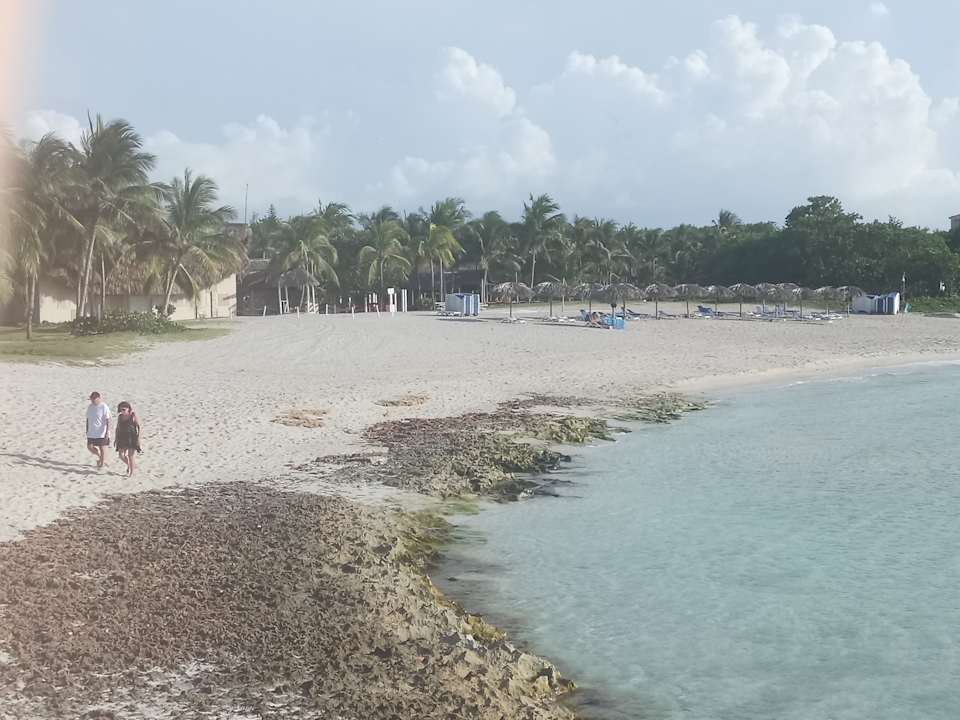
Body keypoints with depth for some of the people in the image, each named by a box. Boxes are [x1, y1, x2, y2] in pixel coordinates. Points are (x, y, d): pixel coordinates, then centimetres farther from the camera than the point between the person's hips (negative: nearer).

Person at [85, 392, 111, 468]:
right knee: (90, 447, 4)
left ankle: (102, 463, 17)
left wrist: (107, 432, -17)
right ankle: (100, 457, 29)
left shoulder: (104, 407, -13)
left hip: (101, 432, -6)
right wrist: (87, 430, 14)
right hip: (91, 432, 6)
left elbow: (108, 421, -13)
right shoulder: (89, 407, 4)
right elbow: (88, 419, 14)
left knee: (101, 448, 3)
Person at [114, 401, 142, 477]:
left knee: (130, 456, -1)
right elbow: (118, 428, 13)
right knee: (121, 455, 1)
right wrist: (116, 439, 13)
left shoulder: (133, 416, -9)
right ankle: (128, 465, 32)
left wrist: (138, 438, -11)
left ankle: (131, 472, 12)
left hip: (132, 438, -4)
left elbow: (138, 427, -7)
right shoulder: (120, 417, 4)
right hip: (122, 438, 5)